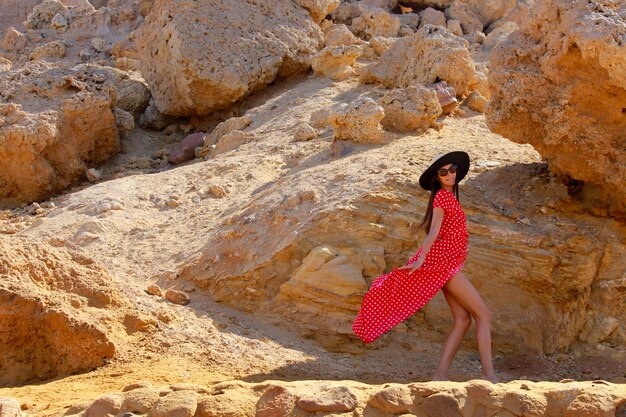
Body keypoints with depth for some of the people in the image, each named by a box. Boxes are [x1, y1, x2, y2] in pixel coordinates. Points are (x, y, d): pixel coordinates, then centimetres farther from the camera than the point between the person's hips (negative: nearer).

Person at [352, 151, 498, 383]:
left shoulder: (449, 196, 19)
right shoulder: (442, 195, -9)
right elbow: (434, 231, -18)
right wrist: (421, 259, -23)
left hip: (448, 265, 9)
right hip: (444, 262, -9)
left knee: (463, 319, 4)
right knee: (483, 314, -10)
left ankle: (441, 375, 0)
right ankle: (489, 375, -13)